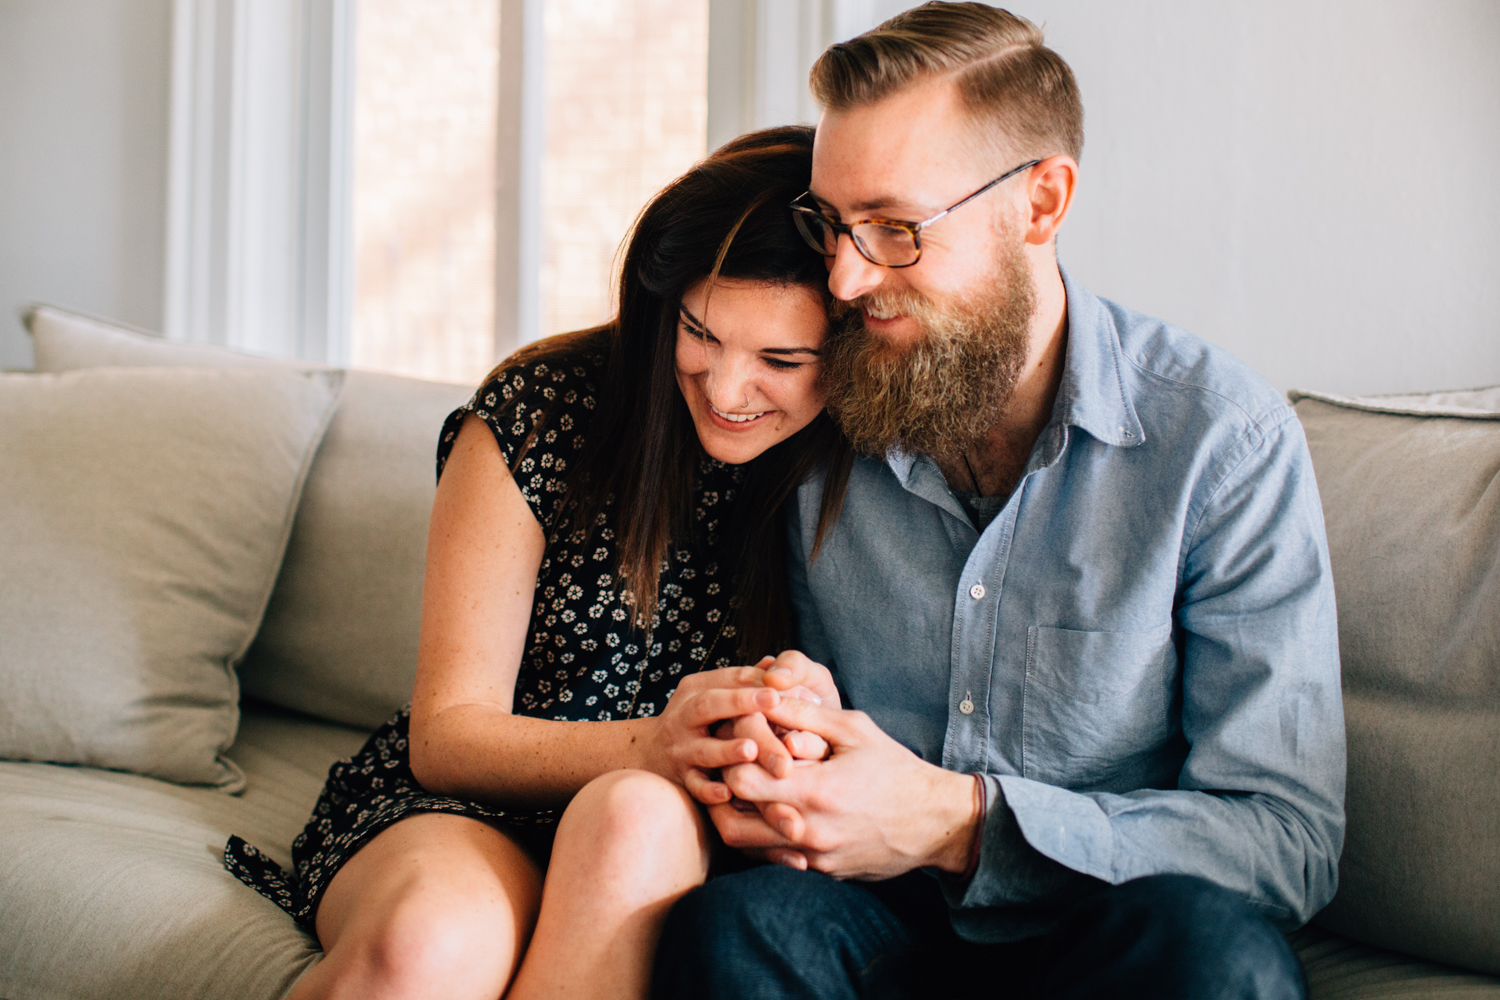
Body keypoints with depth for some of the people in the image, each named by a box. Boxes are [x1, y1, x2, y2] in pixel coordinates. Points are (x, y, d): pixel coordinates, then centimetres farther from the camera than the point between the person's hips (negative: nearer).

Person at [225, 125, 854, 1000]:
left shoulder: (852, 476, -6)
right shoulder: (536, 412, -8)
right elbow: (446, 735, -8)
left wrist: (812, 735, -26)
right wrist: (652, 745, -27)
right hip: (463, 807, 0)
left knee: (638, 818, -36)